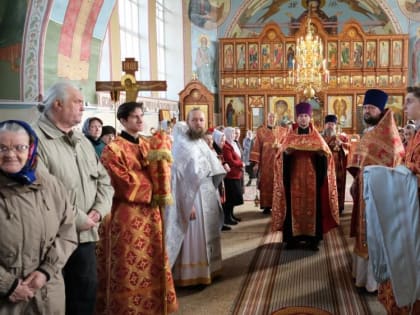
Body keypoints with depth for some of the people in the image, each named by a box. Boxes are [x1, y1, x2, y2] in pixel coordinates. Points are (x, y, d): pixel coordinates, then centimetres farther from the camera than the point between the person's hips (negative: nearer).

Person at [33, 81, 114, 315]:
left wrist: (99, 210, -3)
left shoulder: (83, 141, 15)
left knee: (86, 291, 15)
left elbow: (104, 180, 16)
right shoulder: (37, 140, -13)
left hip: (85, 235, 7)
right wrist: (78, 219, -16)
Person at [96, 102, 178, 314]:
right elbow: (126, 184, -16)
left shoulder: (147, 145, 12)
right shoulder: (113, 149, -10)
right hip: (127, 215, -7)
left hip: (150, 212, 7)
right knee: (131, 266, 1)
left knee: (152, 261, 14)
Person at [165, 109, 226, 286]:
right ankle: (192, 275, 10)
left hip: (208, 197, 8)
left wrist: (215, 196, 10)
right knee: (193, 238, -2)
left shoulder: (203, 144, 12)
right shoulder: (182, 145, -14)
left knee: (206, 236, 16)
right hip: (192, 198, -8)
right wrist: (188, 204, -23)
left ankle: (207, 270, 29)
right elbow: (179, 178, -19)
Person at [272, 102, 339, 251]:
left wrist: (322, 152, -23)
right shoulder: (290, 136, 8)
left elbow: (325, 153, -1)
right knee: (294, 206, -2)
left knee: (312, 205, -1)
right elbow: (282, 154, -1)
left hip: (311, 177, 0)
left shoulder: (316, 136, 9)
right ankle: (293, 237, 5)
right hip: (294, 177, 0)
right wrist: (286, 152, -22)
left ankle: (312, 238, 5)